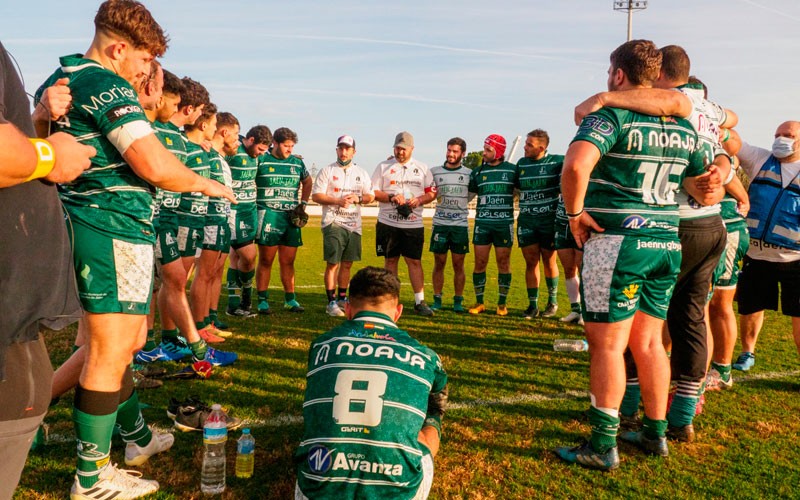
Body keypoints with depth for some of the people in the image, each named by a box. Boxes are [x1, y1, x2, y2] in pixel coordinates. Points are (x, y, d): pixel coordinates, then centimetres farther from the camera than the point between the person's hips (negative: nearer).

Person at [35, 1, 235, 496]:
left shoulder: (56, 81, 17)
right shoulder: (106, 85, -14)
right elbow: (156, 166, -24)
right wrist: (206, 184, -8)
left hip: (82, 226, 10)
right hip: (115, 228, -10)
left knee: (122, 341, 20)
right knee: (110, 353, -2)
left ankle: (138, 436, 35)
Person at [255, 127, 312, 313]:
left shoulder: (297, 162, 12)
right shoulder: (261, 161, -2)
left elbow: (307, 182, 27)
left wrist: (303, 203, 17)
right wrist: (255, 206, -6)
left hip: (291, 218, 4)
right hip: (268, 216, -4)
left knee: (288, 261, 9)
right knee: (265, 260, 1)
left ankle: (290, 299, 17)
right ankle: (262, 300, 8)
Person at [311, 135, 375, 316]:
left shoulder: (361, 173, 14)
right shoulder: (327, 171, 1)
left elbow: (371, 196, 15)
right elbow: (316, 195, -5)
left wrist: (358, 199, -7)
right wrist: (338, 201, -17)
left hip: (354, 225, 5)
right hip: (333, 223, -4)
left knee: (347, 263, 10)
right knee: (332, 263, -7)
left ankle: (342, 299, 22)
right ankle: (331, 302, 0)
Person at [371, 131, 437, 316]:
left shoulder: (422, 168, 10)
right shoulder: (383, 167, 6)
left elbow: (432, 192, 10)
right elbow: (373, 192, 1)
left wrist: (419, 200, -10)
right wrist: (391, 197, -14)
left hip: (413, 224, 0)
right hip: (388, 223, 0)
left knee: (415, 261, -1)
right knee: (390, 260, 6)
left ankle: (420, 301, 4)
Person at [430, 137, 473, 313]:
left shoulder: (470, 174, 5)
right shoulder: (434, 172, 6)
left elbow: (472, 195, 11)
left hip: (461, 224, 0)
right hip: (440, 224, 0)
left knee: (458, 265, 3)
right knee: (439, 263, 4)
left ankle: (458, 301, 12)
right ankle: (437, 300, 13)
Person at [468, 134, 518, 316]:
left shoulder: (512, 170, 3)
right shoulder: (478, 172, 7)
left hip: (504, 223, -1)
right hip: (482, 223, 1)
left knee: (504, 263, 4)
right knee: (480, 263, 1)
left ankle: (502, 303, 15)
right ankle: (479, 302, 13)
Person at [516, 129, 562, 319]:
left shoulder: (557, 161, -4)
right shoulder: (521, 163, 8)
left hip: (549, 220, -3)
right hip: (526, 220, 3)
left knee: (549, 262, 7)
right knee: (531, 262, 3)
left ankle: (552, 302, 24)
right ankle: (532, 305, 10)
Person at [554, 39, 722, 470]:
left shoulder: (612, 114, -9)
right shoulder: (684, 126, 15)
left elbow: (575, 164, -27)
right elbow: (705, 193, 20)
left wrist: (575, 213, -15)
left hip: (616, 241, -7)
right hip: (667, 243, 8)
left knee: (608, 343, -1)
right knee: (648, 341, 17)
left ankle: (603, 446, 6)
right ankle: (656, 434, 27)